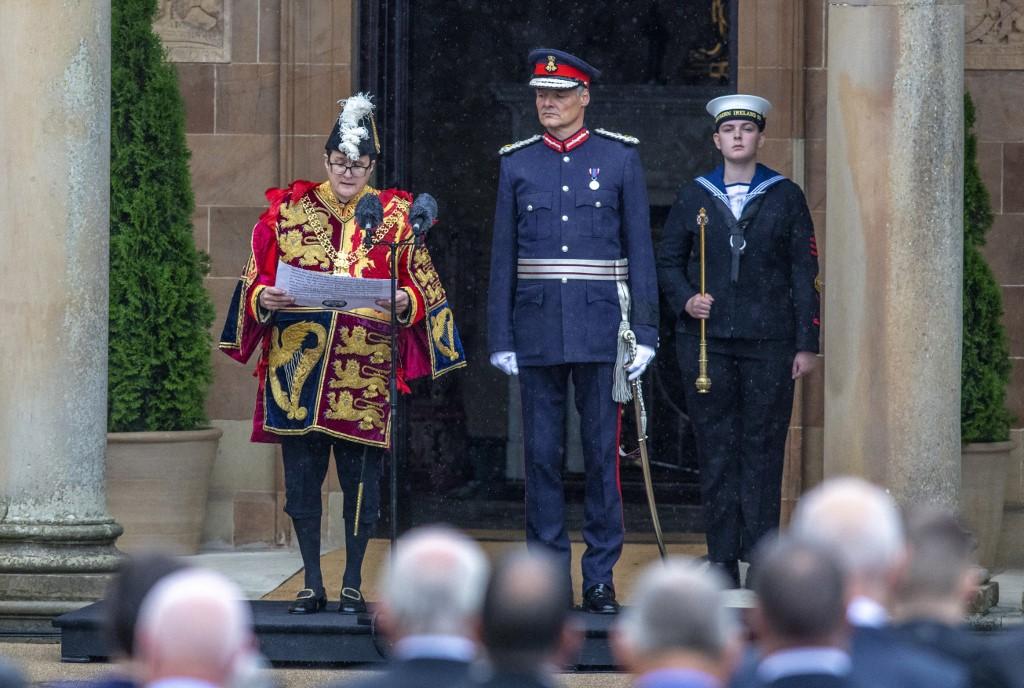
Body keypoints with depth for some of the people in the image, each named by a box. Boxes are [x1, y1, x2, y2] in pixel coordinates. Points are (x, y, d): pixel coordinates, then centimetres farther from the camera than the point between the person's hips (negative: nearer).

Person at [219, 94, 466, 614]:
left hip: (365, 370, -1)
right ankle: (312, 584, 9)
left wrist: (406, 303, -15)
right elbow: (254, 282, 9)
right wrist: (265, 299, -12)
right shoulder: (287, 210, 9)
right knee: (301, 475, 1)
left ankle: (353, 584, 9)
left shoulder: (395, 217, 8)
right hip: (298, 364, 1)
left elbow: (423, 290, 7)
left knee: (360, 478, 0)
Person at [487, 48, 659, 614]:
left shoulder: (620, 158, 3)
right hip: (537, 329, 2)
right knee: (542, 455, 3)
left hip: (600, 328, -1)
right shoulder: (517, 164, 7)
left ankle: (600, 580, 7)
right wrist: (500, 339, 3)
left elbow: (640, 251, 3)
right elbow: (503, 258, 8)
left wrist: (645, 333, -2)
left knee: (601, 453, 1)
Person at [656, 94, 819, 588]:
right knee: (715, 449, 1)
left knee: (763, 448, -2)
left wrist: (806, 344, 0)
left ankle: (761, 557, 2)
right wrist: (685, 301, -7)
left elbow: (804, 272, 5)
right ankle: (722, 557, 5)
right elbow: (667, 260, 14)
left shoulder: (785, 197, 7)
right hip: (706, 340, 1)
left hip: (768, 342, -1)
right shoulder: (694, 196, 10)